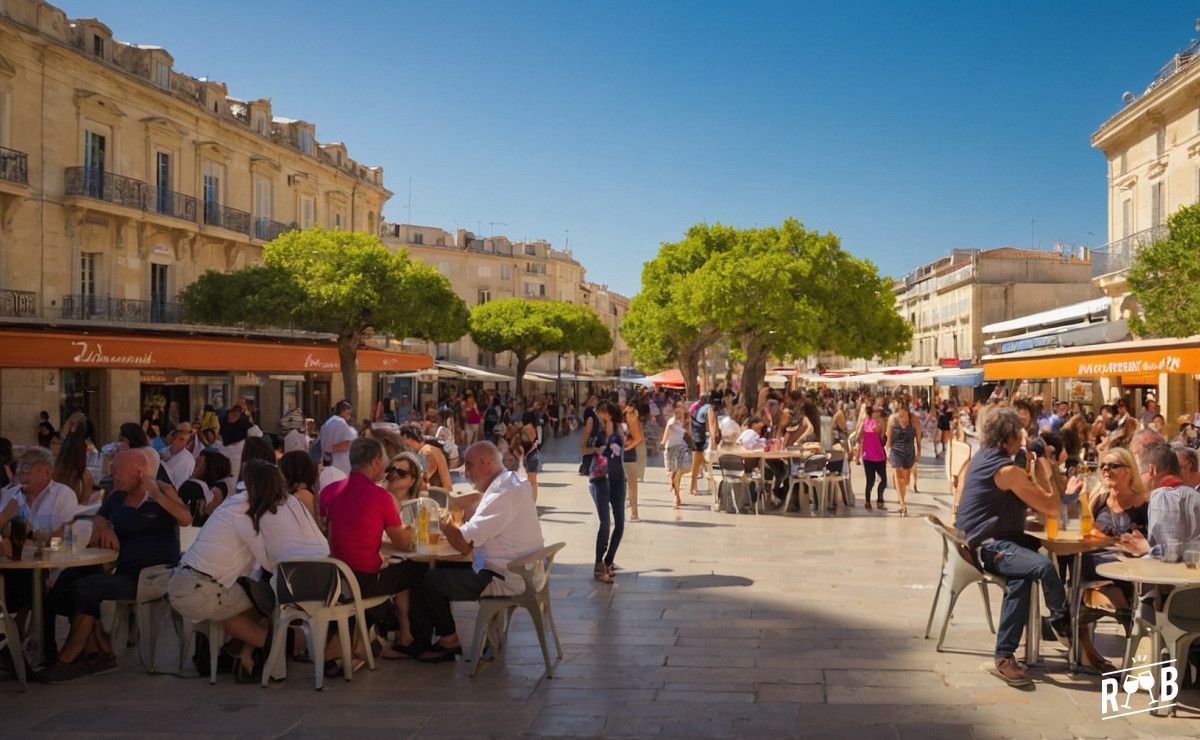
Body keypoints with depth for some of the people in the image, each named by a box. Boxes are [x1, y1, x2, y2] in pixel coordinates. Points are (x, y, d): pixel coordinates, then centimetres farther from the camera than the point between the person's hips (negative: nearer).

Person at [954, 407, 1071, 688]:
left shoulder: (981, 456, 14)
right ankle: (1063, 621, 1)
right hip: (988, 546, -11)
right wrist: (1044, 476, 3)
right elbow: (1052, 508, -11)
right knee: (1043, 566, -26)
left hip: (975, 539, 11)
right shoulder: (1007, 470, -16)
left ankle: (1004, 658, -5)